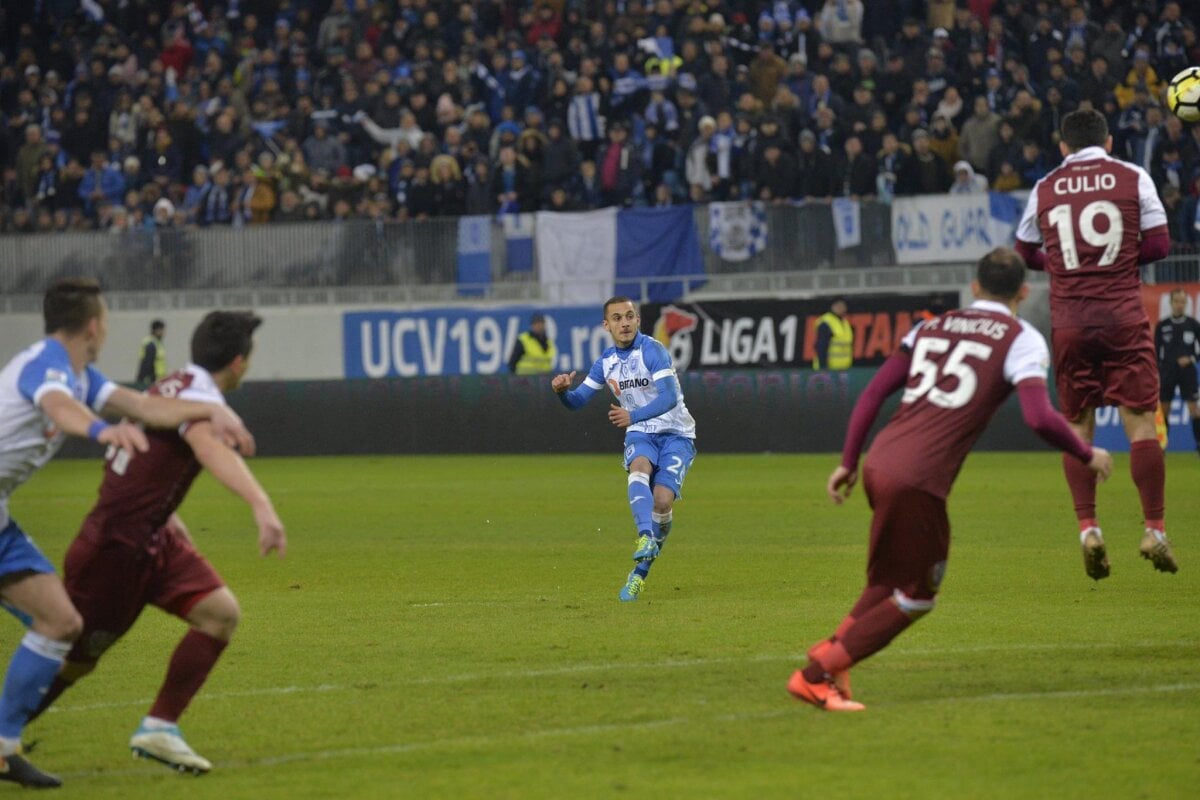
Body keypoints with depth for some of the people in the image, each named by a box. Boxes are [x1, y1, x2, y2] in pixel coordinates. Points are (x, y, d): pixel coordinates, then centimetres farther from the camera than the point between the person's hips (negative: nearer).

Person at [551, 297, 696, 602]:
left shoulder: (652, 351, -16)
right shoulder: (606, 362, 3)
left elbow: (669, 397, -29)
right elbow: (577, 400, 8)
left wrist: (633, 416, -44)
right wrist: (562, 391, -17)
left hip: (675, 434, -4)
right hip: (641, 434, 4)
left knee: (662, 501, -18)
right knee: (639, 469, -32)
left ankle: (640, 573, -3)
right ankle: (645, 538, -52)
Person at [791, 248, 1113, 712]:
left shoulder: (933, 327, 20)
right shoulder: (1020, 340, 3)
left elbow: (874, 392, 16)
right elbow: (1040, 418, -11)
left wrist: (849, 461, 21)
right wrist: (1088, 455, 5)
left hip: (878, 464, 7)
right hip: (918, 480, -7)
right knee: (915, 598, 9)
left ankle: (833, 648, 15)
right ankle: (815, 675, 4)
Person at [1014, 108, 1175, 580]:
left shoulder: (1045, 189, 9)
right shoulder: (1133, 179, 3)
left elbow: (1023, 254, 18)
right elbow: (1157, 244, 0)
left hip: (1068, 321, 2)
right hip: (1123, 316, -2)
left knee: (1077, 425, 8)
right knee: (1140, 420, 0)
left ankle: (1087, 527, -3)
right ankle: (1154, 530, -2)